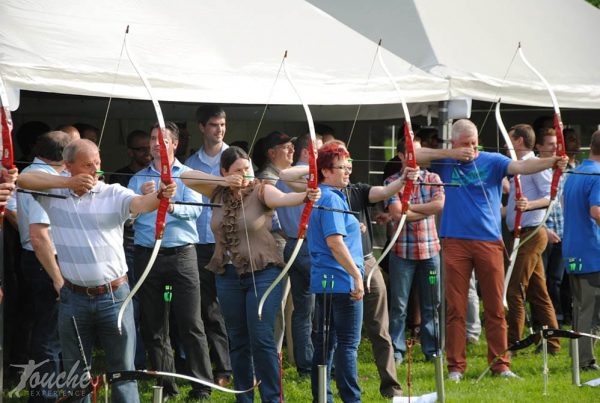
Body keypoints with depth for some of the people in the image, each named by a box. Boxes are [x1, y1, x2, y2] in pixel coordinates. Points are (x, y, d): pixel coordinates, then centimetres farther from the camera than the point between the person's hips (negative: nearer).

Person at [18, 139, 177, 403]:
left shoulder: (113, 195, -5)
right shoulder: (55, 193, 2)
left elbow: (141, 203, -21)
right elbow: (22, 179, -8)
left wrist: (160, 195, -45)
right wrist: (69, 182, -15)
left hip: (113, 295, -2)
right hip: (73, 298, 2)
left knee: (123, 370, 3)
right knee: (75, 373, 11)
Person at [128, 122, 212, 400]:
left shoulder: (187, 175, 5)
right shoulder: (138, 179, 12)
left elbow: (195, 209, -10)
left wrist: (172, 206, -28)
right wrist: (142, 197, -15)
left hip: (181, 253, -3)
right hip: (147, 255, 3)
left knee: (190, 323, -6)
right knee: (152, 324, 6)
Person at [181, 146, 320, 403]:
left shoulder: (261, 191, -8)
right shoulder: (219, 192, 6)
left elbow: (283, 198, -28)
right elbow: (186, 177, 1)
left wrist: (305, 196, -50)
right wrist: (222, 181, -11)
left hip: (262, 273, -5)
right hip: (228, 275, 5)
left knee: (262, 339, -10)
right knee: (238, 341, 10)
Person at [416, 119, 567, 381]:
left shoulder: (492, 161, 0)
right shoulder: (446, 162, 6)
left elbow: (521, 167, -14)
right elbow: (413, 156, -2)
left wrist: (552, 162, -32)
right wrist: (451, 154, -9)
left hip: (489, 241, 0)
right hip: (455, 242, 0)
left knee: (495, 308, 3)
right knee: (455, 308, 2)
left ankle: (500, 364, 10)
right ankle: (455, 366, 7)